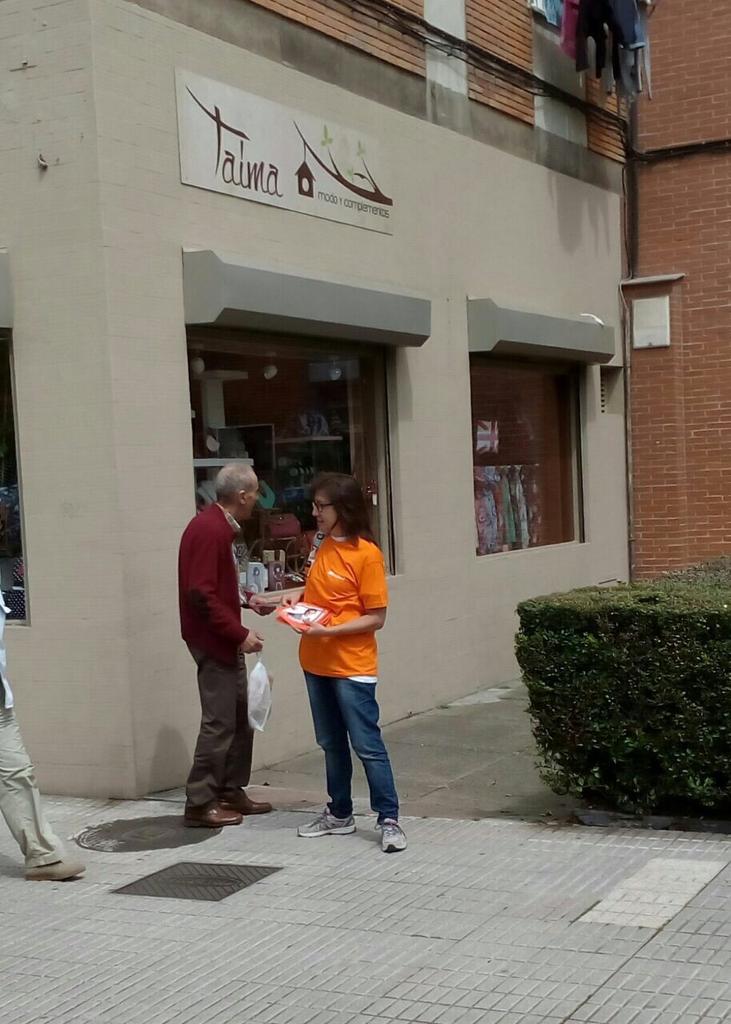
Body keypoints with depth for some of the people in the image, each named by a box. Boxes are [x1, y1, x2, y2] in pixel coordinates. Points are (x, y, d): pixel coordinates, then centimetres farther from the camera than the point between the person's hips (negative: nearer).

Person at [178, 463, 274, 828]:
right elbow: (201, 594, -24)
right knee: (219, 723, -5)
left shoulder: (218, 525, 12)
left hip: (224, 639, 10)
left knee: (241, 719, 15)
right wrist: (240, 633, -21)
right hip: (213, 640, -10)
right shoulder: (209, 530, -20)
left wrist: (246, 600, 15)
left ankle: (231, 791, 24)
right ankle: (200, 804, 2)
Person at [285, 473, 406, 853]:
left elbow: (376, 618, -14)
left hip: (351, 665, -7)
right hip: (316, 663, 8)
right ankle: (339, 814, 27)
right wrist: (298, 599, 2)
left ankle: (389, 821, 2)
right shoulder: (323, 547, 7)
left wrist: (330, 631, -22)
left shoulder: (366, 554, -14)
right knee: (331, 744, 16)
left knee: (367, 745, -5)